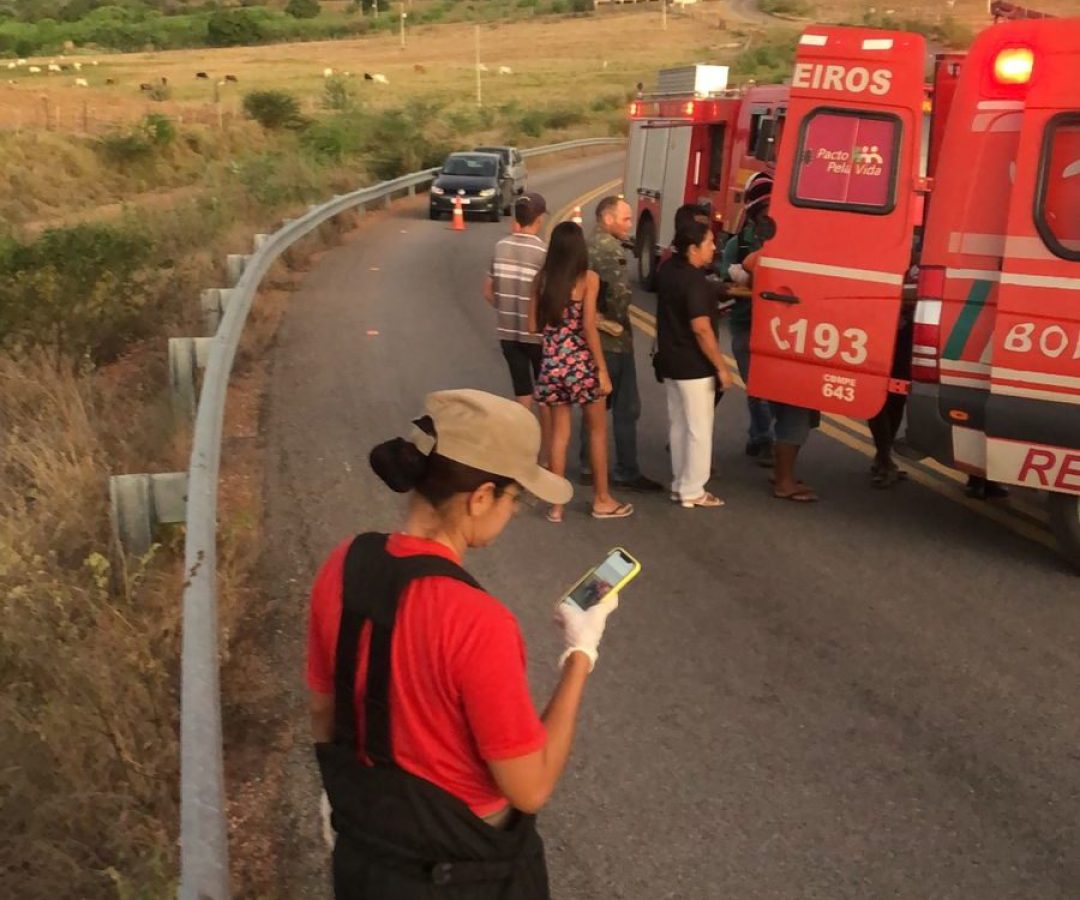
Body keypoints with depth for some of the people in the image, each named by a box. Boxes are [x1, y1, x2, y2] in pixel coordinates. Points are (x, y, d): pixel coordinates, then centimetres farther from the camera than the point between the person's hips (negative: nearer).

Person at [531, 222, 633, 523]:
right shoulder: (588, 278, -10)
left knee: (559, 433, 11)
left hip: (552, 363, 4)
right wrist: (603, 371, -10)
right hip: (581, 363, -4)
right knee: (597, 431, 12)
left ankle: (556, 504, 13)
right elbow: (589, 328, -15)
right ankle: (601, 500, 20)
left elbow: (533, 326, 4)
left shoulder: (541, 279, 2)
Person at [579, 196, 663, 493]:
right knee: (626, 408, 0)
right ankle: (626, 473, 5)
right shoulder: (611, 249, -17)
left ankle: (589, 467, 19)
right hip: (614, 340, -9)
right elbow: (621, 292, -27)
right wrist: (619, 320, -9)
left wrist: (602, 317, 9)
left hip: (593, 338, 9)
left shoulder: (590, 244, 12)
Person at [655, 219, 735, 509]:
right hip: (694, 367, -9)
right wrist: (721, 367, -20)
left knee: (677, 427, 16)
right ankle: (692, 492, 7)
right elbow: (701, 328, -25)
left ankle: (679, 485, 25)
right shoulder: (695, 282, -21)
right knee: (699, 430, 1)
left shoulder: (667, 272, 6)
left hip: (670, 363, 9)